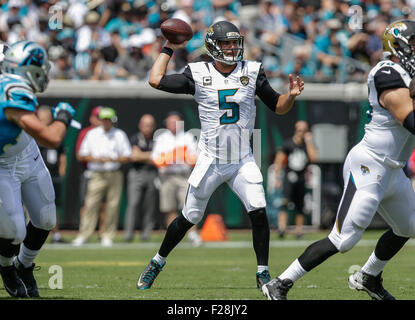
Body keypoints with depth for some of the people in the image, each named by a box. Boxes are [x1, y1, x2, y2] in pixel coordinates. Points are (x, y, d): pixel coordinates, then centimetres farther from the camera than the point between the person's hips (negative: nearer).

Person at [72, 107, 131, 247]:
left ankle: (107, 236, 5)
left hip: (114, 176, 0)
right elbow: (82, 156, 9)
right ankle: (83, 236, -11)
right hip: (97, 176, 0)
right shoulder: (92, 134, 9)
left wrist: (112, 159, -12)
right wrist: (95, 159, -9)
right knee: (90, 204, -10)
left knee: (113, 206, -2)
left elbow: (127, 157, 6)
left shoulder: (120, 135, 8)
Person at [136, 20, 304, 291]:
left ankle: (263, 273, -3)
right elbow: (156, 80, -8)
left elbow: (278, 107, 5)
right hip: (210, 161, -1)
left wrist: (292, 95, -15)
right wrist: (169, 50, 1)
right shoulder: (199, 75, -5)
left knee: (259, 212, -14)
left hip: (242, 161, 1)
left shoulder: (252, 72, -1)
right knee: (189, 218, 6)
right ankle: (158, 262, 26)